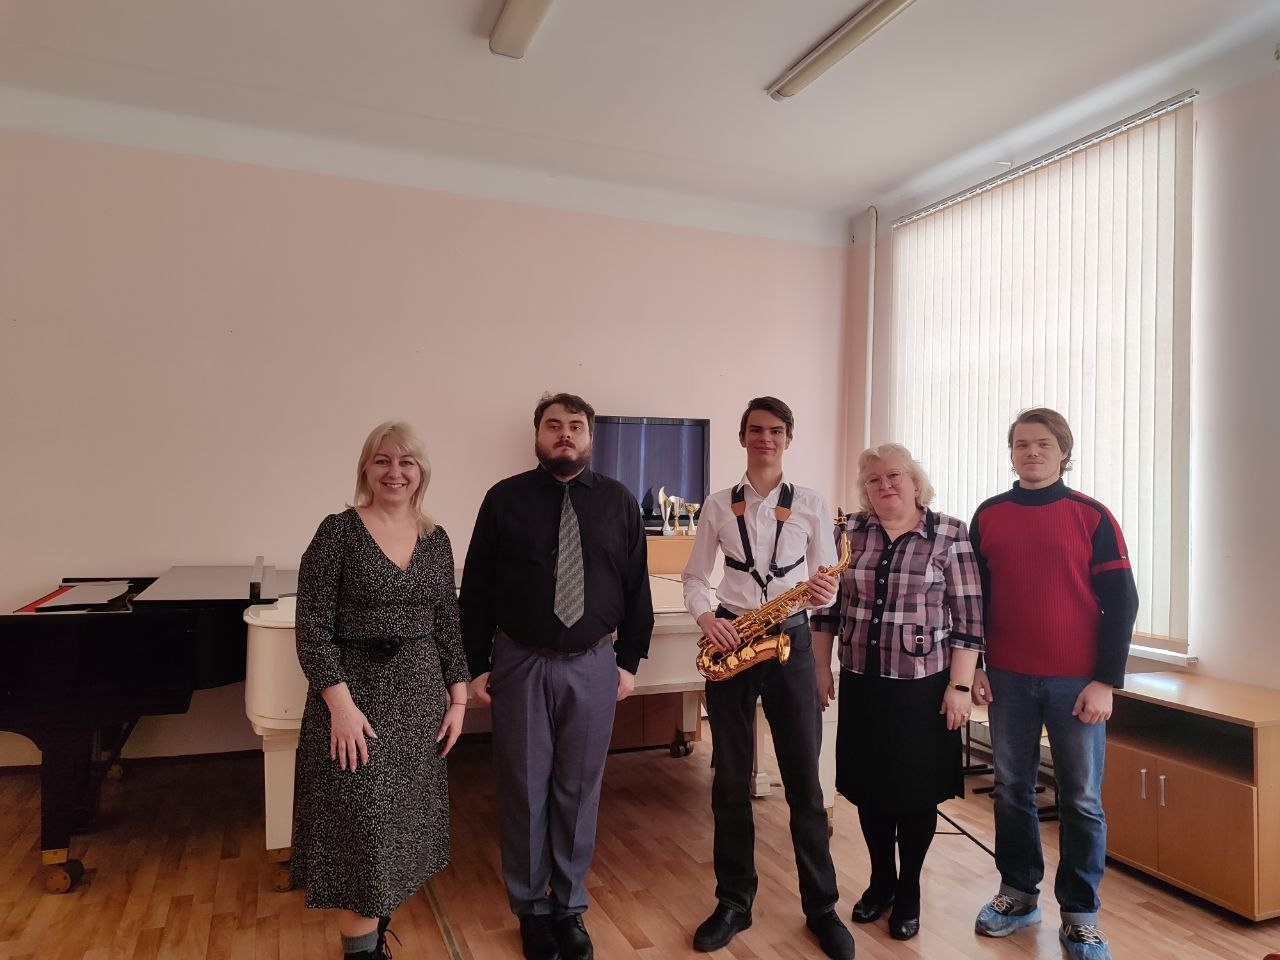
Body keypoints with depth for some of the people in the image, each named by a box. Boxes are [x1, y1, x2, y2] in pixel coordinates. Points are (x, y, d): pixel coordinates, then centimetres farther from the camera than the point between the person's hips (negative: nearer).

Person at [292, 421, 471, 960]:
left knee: (403, 819, 14)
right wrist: (340, 703, -18)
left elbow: (448, 625, 8)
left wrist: (458, 698, 5)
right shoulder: (338, 531, -10)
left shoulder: (436, 539, 4)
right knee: (361, 824, 1)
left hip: (420, 694, 5)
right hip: (356, 693, -5)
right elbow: (312, 626, -12)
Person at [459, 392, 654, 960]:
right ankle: (531, 908, 29)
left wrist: (629, 661, 3)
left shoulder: (619, 502, 3)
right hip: (519, 664, -1)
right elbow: (476, 589, 1)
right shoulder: (505, 499, -1)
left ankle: (570, 907, 30)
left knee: (579, 791, 11)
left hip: (593, 666, 1)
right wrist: (477, 667, -1)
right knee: (524, 790, 9)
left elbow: (636, 587, 6)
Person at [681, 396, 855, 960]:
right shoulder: (717, 506, 5)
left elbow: (827, 585, 5)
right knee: (730, 780, 8)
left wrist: (824, 594, -18)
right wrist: (704, 617, -12)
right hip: (728, 641, 1)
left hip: (790, 642, -1)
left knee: (803, 781, 5)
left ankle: (822, 907, 21)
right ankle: (734, 902, 24)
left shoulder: (812, 506, 4)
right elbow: (693, 577, 7)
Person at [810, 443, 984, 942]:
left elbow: (968, 617, -7)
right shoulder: (850, 532, 1)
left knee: (916, 789, 9)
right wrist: (822, 667, 5)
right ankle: (880, 881, 34)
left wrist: (960, 685, -10)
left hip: (922, 686, -3)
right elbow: (828, 604, 7)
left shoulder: (951, 534, -6)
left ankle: (909, 889, 30)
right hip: (861, 683, 3)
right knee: (868, 785, 13)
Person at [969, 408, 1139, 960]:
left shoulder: (1092, 517, -3)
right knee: (1012, 789, 11)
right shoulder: (988, 517, 4)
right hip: (1007, 679, 2)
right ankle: (1018, 894, 28)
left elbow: (1121, 602, -4)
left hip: (1076, 682, -2)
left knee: (1081, 799, 6)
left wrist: (1106, 681, -8)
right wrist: (974, 666, 3)